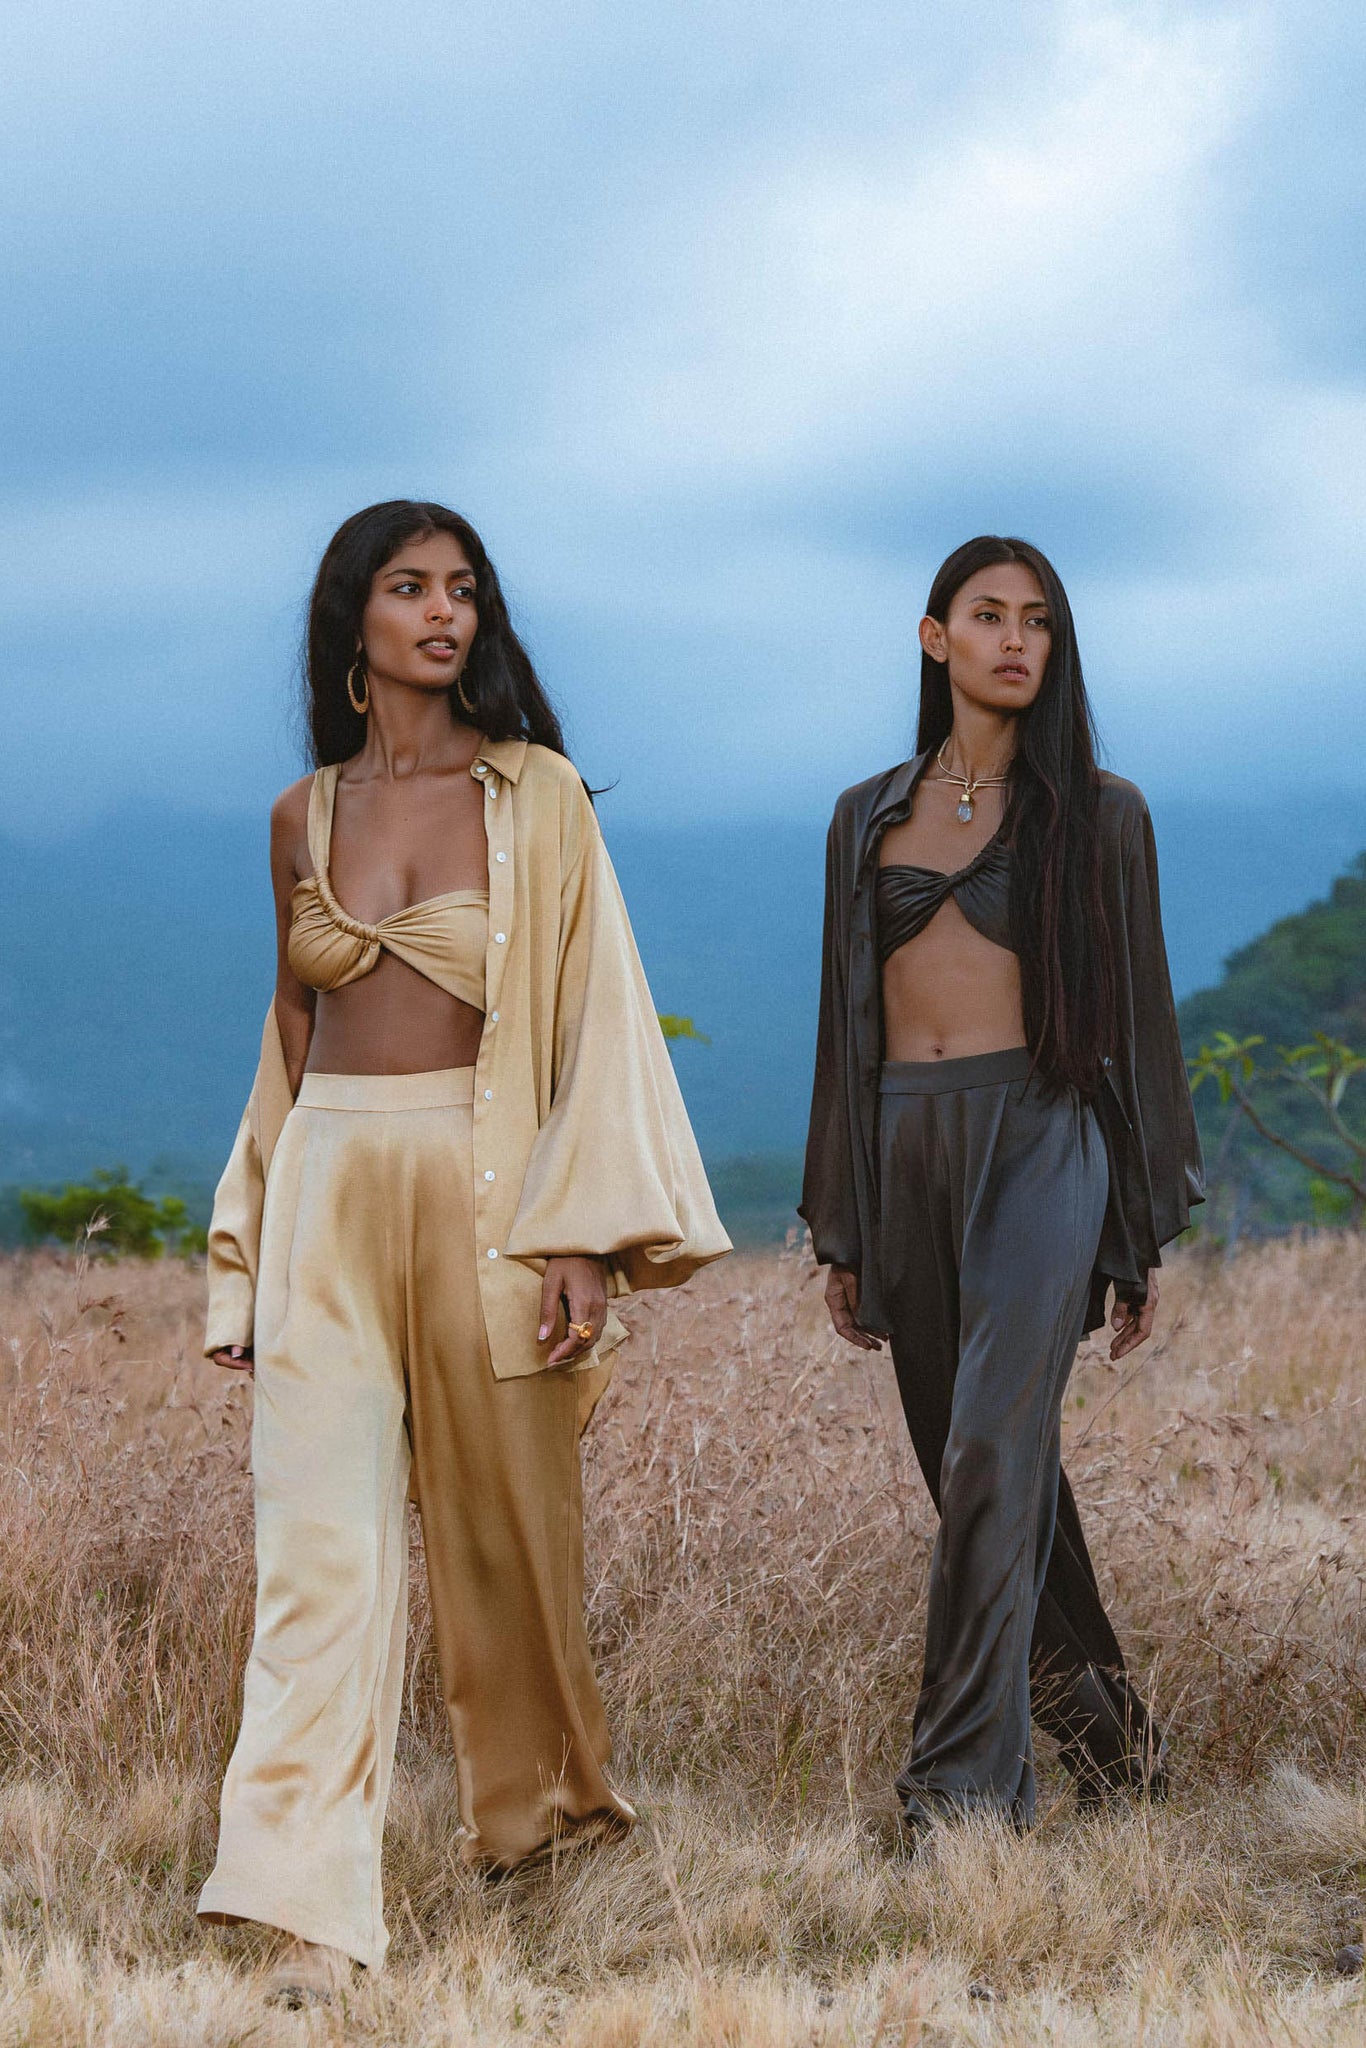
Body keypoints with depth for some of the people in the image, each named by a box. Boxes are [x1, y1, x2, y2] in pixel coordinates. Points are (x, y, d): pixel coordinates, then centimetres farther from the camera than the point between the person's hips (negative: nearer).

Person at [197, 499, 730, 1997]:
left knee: (501, 1512, 9)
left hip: (484, 1182, -2)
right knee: (320, 1532, -8)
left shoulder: (536, 794, 2)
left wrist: (587, 1234, -11)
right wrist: (250, 1252, 15)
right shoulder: (303, 816, 11)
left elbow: (597, 1015, -2)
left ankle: (533, 1794, 35)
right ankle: (311, 1903, -10)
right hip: (330, 1186, 2)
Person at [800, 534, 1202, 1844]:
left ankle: (964, 1785, -15)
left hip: (1040, 1138, -4)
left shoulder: (1095, 814, 5)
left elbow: (1138, 1017, 6)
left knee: (991, 1454, -17)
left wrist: (1142, 1238, 2)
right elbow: (847, 1021, 15)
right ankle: (1097, 1717, 27)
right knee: (981, 1468, 10)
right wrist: (841, 1233, 12)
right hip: (906, 1144, 4)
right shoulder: (869, 817, 13)